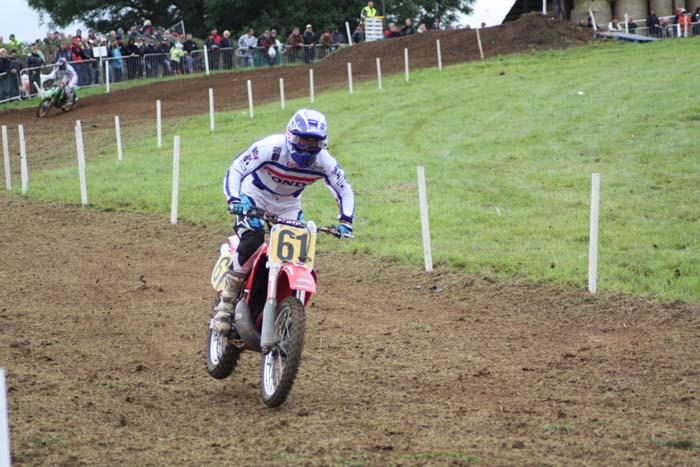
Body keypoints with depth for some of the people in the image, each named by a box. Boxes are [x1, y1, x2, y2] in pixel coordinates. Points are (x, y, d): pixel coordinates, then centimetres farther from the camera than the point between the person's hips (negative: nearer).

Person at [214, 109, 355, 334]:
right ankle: (226, 302, -21)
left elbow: (344, 190, -5)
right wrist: (234, 200, -45)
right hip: (254, 198, -4)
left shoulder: (323, 161, -18)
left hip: (288, 205, 4)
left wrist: (345, 220, -21)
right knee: (252, 241, -30)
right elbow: (235, 169, -28)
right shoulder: (272, 147, -29)